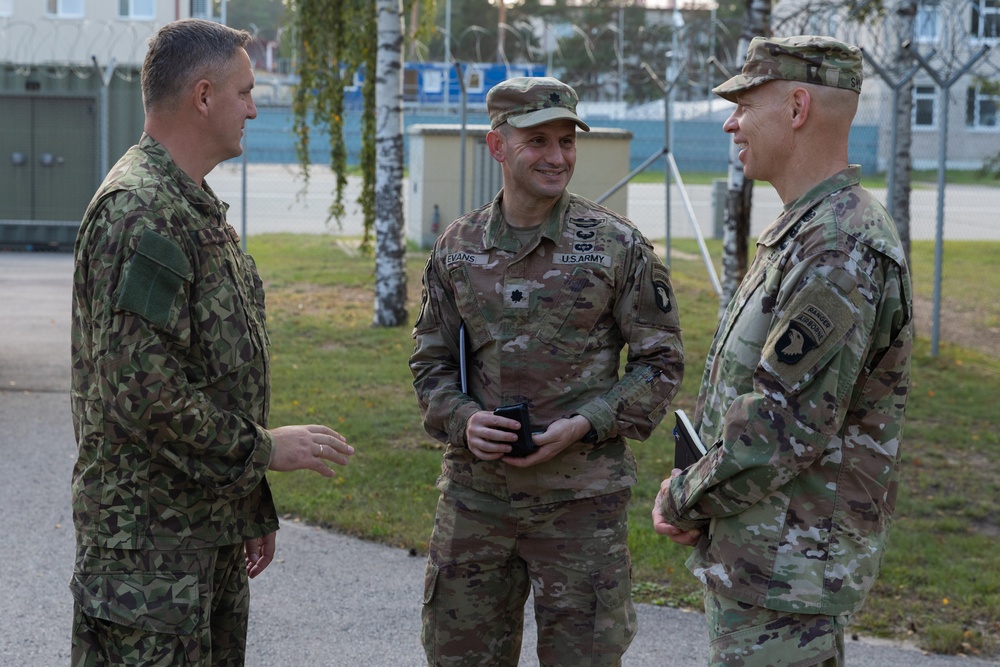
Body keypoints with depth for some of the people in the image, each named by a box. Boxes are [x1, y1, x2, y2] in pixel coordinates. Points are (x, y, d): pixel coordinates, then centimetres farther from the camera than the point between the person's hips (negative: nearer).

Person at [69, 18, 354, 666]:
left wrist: (253, 508, 19)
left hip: (215, 531, 10)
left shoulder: (196, 206, 16)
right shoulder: (138, 212, -18)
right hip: (150, 543, -10)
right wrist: (264, 448, -15)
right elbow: (141, 390, -25)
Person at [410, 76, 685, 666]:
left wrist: (584, 424, -15)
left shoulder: (618, 246, -4)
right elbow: (432, 361, 11)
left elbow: (661, 362, -2)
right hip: (475, 495, 3)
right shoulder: (457, 249, 5)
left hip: (582, 500, -3)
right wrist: (462, 419, -10)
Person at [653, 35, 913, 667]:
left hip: (787, 566, -10)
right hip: (774, 551, 10)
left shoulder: (840, 251, -22)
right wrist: (695, 491, 5)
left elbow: (789, 424, -26)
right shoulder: (806, 230, 13)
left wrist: (685, 498, -12)